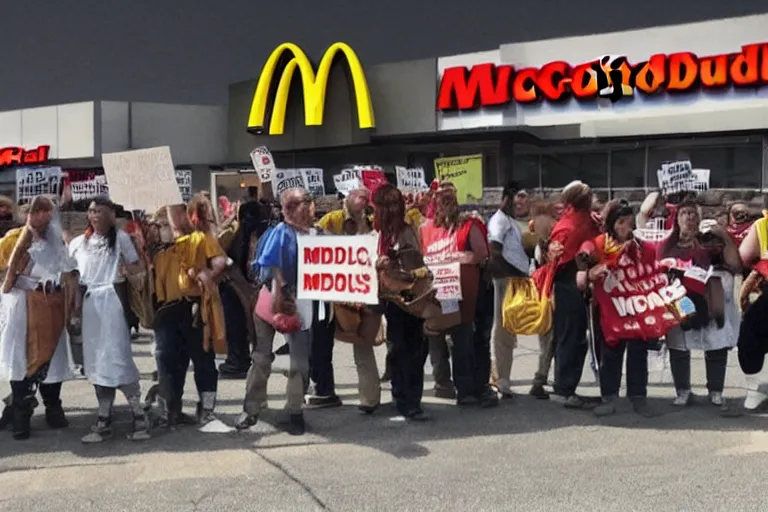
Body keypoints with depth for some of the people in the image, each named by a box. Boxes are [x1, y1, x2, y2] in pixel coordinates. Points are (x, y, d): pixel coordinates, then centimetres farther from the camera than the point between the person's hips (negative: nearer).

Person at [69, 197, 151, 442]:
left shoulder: (120, 238, 5)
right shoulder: (78, 243, 16)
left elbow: (136, 268, 7)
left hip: (111, 301, -4)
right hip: (88, 304, 4)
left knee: (116, 357, -10)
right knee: (95, 360, 4)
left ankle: (138, 416, -4)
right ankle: (104, 421, 9)